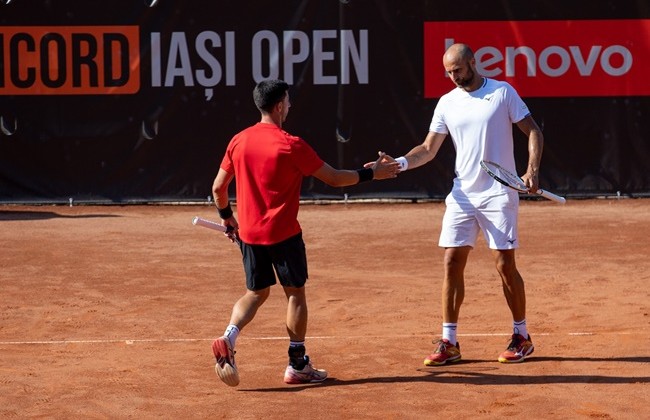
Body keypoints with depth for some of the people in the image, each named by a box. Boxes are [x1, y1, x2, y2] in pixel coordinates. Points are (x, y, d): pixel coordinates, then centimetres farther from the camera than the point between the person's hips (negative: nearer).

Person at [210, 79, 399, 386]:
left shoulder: (238, 142, 1)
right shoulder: (291, 145, -13)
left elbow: (218, 188, 8)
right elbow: (334, 178, -7)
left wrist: (227, 217, 25)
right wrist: (370, 173, 5)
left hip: (248, 233, 5)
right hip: (283, 234, -5)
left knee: (256, 293, 17)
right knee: (295, 294, 9)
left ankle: (228, 337, -9)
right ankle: (297, 366, 12)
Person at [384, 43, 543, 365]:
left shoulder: (503, 93, -2)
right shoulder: (447, 103, 8)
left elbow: (533, 132, -1)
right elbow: (429, 149, 8)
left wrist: (532, 170, -15)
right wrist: (401, 162, -11)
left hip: (498, 194, -4)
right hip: (462, 194, 4)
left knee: (505, 264, -4)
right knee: (452, 262, -2)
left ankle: (521, 337, 11)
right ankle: (449, 342, 3)